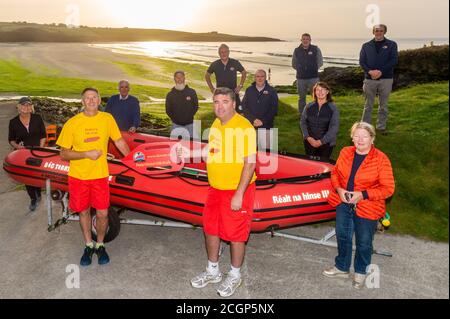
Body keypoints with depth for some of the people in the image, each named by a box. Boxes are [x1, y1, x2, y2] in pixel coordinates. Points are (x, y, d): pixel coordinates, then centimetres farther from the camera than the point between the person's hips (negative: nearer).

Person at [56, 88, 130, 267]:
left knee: (102, 213, 1)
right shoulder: (72, 123, -6)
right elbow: (64, 154, -4)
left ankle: (100, 245, 25)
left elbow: (119, 141, 11)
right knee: (84, 212, 12)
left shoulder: (107, 119, -1)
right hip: (78, 176, 0)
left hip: (100, 175, 1)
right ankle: (88, 246, 32)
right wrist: (86, 154, -17)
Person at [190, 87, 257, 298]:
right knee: (210, 230, 17)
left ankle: (234, 276, 27)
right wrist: (213, 183, 18)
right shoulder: (216, 124, 7)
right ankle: (213, 271, 36)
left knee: (236, 235, 6)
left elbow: (250, 163, -21)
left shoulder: (244, 127, -19)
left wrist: (239, 194, -22)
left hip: (237, 190, -8)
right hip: (215, 189, 8)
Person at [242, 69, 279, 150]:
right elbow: (244, 107, 3)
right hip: (250, 126, 1)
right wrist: (253, 120, -9)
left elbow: (274, 109, 0)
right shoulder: (249, 90, 10)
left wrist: (263, 121, -9)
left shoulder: (271, 91, 5)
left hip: (266, 127, -1)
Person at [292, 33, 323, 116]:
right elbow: (294, 64, 14)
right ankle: (301, 113, 20)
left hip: (313, 77, -2)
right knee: (302, 97, 10)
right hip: (301, 78, 2)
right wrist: (301, 70, 8)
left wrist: (313, 69, 4)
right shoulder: (297, 51, 5)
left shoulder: (316, 49, 1)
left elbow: (320, 62, 7)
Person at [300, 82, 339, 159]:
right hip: (309, 142, 2)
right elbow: (302, 122, 4)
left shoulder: (333, 108, -5)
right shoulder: (309, 106, 4)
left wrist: (321, 141, -15)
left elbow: (334, 128, -9)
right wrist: (308, 138, -9)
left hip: (326, 143, -2)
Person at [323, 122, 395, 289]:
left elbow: (388, 188, -15)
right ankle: (342, 268, 40)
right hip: (344, 202, 4)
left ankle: (360, 272, 36)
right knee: (342, 236, 18)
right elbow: (335, 173, 10)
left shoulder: (381, 159, -16)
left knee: (364, 242, 10)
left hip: (367, 208, -4)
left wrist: (362, 195, -22)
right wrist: (339, 189, -9)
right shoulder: (345, 152, -2)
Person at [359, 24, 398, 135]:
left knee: (383, 105, 7)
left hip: (386, 79, 0)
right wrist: (370, 71, -16)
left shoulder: (391, 45, 5)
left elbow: (394, 60, -4)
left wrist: (381, 71, -16)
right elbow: (361, 61, 2)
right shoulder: (366, 46, 10)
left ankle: (381, 126, 16)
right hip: (369, 79, 0)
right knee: (368, 105, 4)